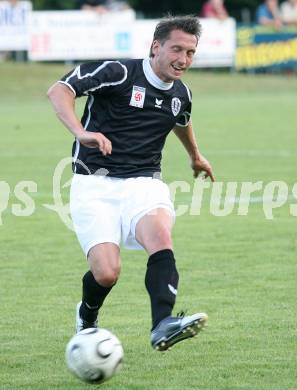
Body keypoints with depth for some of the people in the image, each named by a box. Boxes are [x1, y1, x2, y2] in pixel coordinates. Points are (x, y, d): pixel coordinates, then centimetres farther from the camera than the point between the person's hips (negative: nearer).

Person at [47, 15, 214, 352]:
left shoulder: (181, 95, 12)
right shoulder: (118, 73, -9)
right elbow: (59, 91, -18)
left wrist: (195, 156, 55)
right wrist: (81, 133, -35)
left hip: (144, 183, 4)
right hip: (95, 185, -4)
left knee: (160, 235, -30)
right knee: (107, 273, -17)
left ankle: (163, 326, -44)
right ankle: (87, 319, 19)